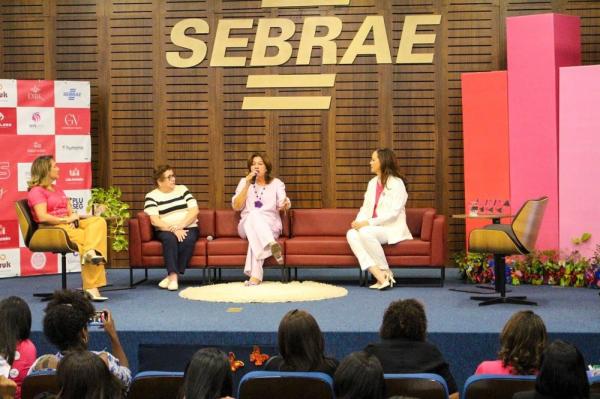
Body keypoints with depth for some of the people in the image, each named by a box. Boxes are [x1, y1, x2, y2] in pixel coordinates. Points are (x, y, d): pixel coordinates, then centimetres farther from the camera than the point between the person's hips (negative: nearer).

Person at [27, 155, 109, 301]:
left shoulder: (58, 190, 27)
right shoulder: (37, 191, -2)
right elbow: (42, 217, -17)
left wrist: (73, 220, -6)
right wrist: (66, 219, -13)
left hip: (68, 224, 8)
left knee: (99, 221, -20)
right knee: (86, 238, -28)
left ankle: (91, 253, -43)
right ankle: (91, 287, -32)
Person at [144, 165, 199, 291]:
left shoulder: (182, 189, 11)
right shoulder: (151, 196, 3)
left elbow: (194, 211, 2)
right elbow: (154, 220, -9)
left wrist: (180, 226, -14)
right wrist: (173, 230, -21)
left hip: (188, 228, 2)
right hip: (166, 230, -1)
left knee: (188, 240, -33)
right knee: (170, 238, -36)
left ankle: (171, 276, -30)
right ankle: (173, 276, -40)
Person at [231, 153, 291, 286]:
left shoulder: (276, 183, 13)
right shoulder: (244, 182, 14)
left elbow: (282, 205, -4)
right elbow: (236, 206, 1)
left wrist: (285, 204, -30)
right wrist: (247, 184, -7)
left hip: (271, 225, 0)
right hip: (247, 226, 0)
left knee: (255, 235, -37)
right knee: (254, 214, -37)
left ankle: (255, 275, -48)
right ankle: (272, 244, -62)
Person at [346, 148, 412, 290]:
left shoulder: (396, 183, -7)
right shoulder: (372, 183, 17)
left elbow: (393, 213, -15)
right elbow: (366, 208, 14)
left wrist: (368, 223, -21)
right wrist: (359, 222, -8)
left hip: (392, 228, -7)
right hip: (373, 227, 7)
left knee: (366, 233, -34)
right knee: (351, 234, -24)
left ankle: (386, 272, -19)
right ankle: (378, 274, -33)